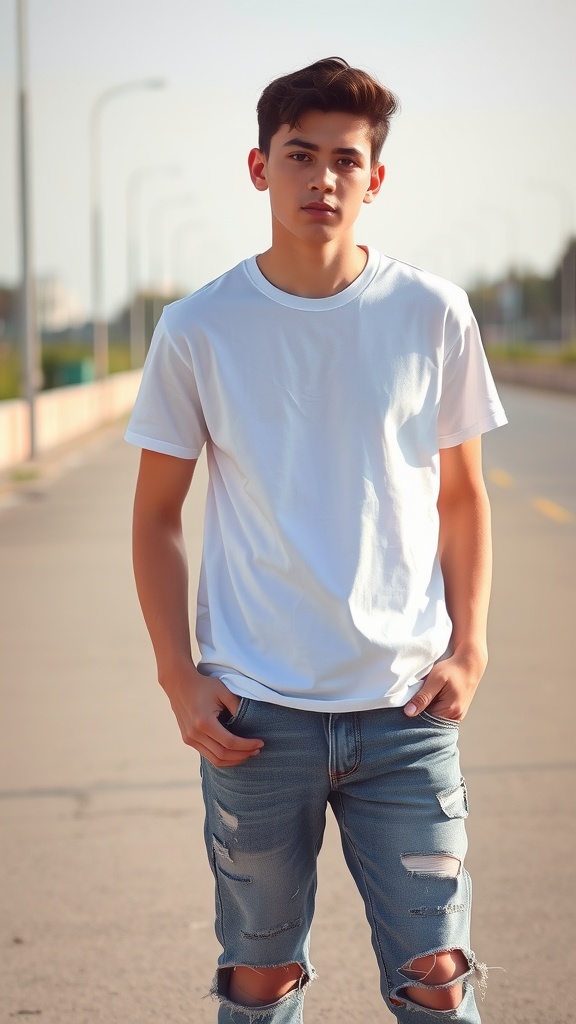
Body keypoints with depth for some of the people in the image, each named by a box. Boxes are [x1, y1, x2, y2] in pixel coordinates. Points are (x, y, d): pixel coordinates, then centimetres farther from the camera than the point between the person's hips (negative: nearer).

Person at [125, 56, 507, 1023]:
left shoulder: (432, 315, 0)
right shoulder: (199, 331, -2)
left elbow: (461, 496, 10)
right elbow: (156, 516, 6)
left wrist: (468, 647, -1)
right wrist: (179, 678, -2)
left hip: (404, 707, 0)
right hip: (255, 713, 0)